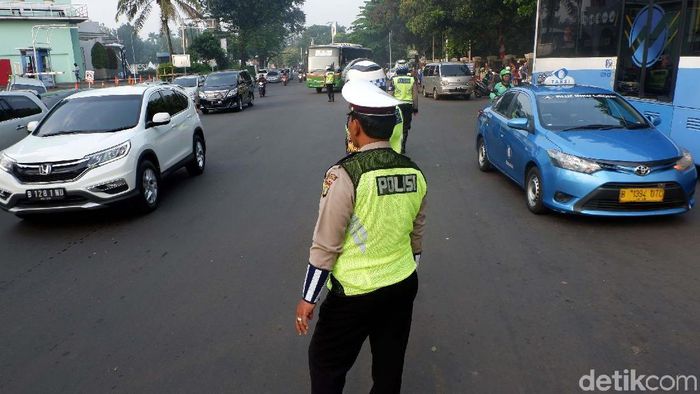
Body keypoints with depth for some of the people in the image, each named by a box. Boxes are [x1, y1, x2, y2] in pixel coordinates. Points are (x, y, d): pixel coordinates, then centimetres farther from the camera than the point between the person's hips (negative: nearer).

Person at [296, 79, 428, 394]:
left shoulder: (345, 175, -21)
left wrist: (308, 298, -7)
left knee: (326, 365, 15)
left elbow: (326, 245, -17)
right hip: (403, 287, 6)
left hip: (354, 294, -5)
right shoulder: (414, 173, -2)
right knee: (390, 368, 21)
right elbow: (416, 235, 9)